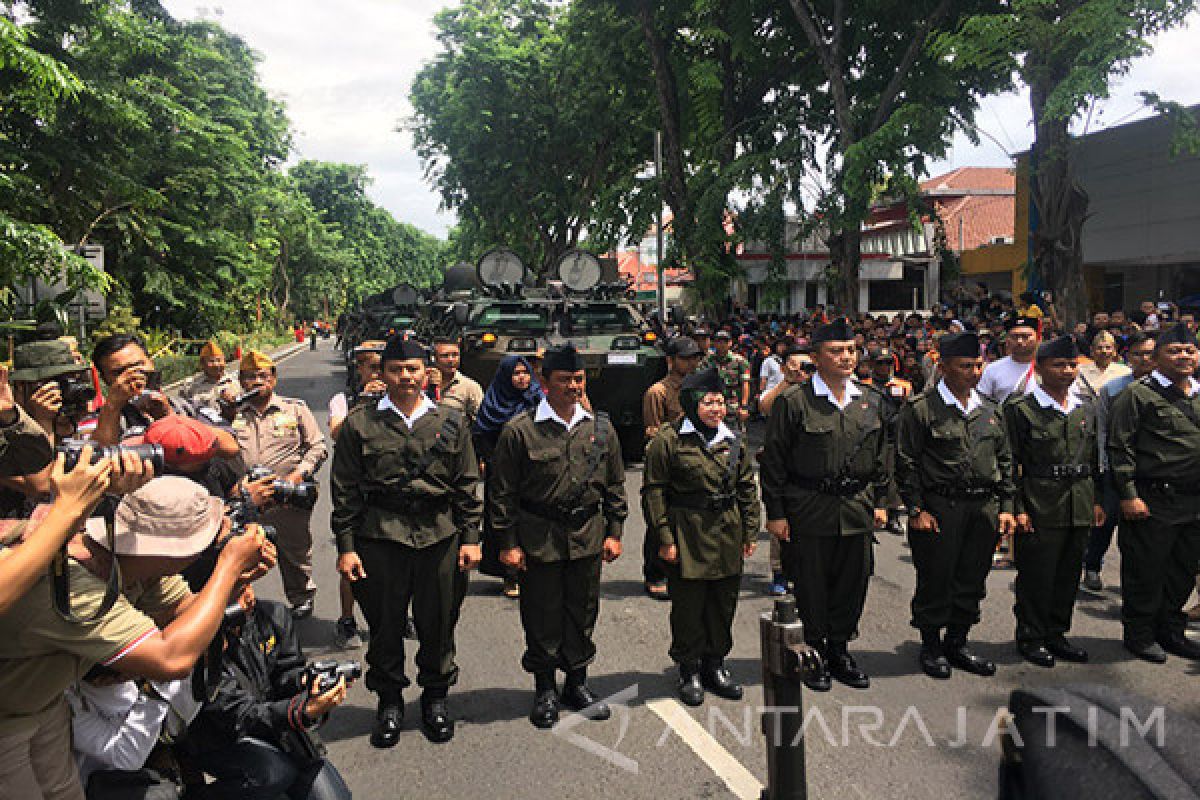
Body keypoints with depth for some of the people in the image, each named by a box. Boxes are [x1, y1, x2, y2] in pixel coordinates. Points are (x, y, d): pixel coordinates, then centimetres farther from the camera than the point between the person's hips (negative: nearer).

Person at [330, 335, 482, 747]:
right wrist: (346, 546, -2)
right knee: (385, 623, 9)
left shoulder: (450, 421, 7)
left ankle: (436, 696, 31)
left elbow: (467, 484, 8)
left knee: (438, 622, 10)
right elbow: (345, 490, 3)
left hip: (440, 537, 1)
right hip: (380, 538, -1)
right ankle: (389, 701, 29)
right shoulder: (360, 423, 2)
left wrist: (470, 538, 3)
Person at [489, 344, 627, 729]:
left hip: (588, 535, 3)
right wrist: (508, 543, -6)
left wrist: (614, 532, 7)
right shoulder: (520, 430, -7)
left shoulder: (600, 428, 5)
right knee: (542, 615, 6)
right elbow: (503, 492, -5)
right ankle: (544, 689, 24)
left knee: (582, 611, 13)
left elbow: (615, 485, 11)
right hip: (538, 536, -3)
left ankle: (577, 682, 31)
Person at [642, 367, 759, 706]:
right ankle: (689, 670, 22)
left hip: (728, 535, 5)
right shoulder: (668, 439, -8)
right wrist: (664, 538, -10)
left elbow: (747, 487, 14)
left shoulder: (733, 440, 8)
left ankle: (715, 664, 30)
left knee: (724, 602, 13)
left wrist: (750, 532, 10)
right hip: (686, 534, -5)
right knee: (688, 605, 4)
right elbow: (654, 491, -8)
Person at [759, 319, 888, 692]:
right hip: (809, 510, -5)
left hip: (857, 510, 5)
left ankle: (839, 649, 31)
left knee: (853, 581, 12)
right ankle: (813, 654, 23)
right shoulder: (793, 402, -8)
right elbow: (774, 461, -8)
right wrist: (775, 512, -9)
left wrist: (879, 502, 13)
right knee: (811, 586, 5)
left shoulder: (870, 402, 9)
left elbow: (879, 456, 17)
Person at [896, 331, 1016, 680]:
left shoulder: (990, 410, 12)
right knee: (935, 582, 2)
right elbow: (906, 464, -8)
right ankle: (931, 648, 19)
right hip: (939, 509, -5)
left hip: (984, 508, 6)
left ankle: (956, 644, 27)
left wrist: (1005, 507, 10)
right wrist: (916, 510, -12)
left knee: (972, 582, 12)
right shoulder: (920, 409, -7)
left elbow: (1004, 461, 17)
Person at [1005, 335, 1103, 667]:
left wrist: (1097, 501, 12)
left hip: (1080, 508, 5)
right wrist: (1018, 509, -11)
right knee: (1035, 575, 2)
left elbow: (1096, 458, 16)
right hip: (1039, 509, -5)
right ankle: (1031, 638, 17)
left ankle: (1056, 634, 27)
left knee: (1069, 574, 13)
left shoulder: (1087, 406, 10)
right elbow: (1011, 464, -7)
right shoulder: (1020, 409, -7)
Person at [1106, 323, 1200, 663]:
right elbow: (1120, 448, -11)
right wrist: (1128, 495, -15)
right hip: (1152, 501, -6)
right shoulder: (1139, 394, -7)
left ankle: (1171, 630, 30)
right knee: (1145, 572, 2)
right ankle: (1139, 633, 17)